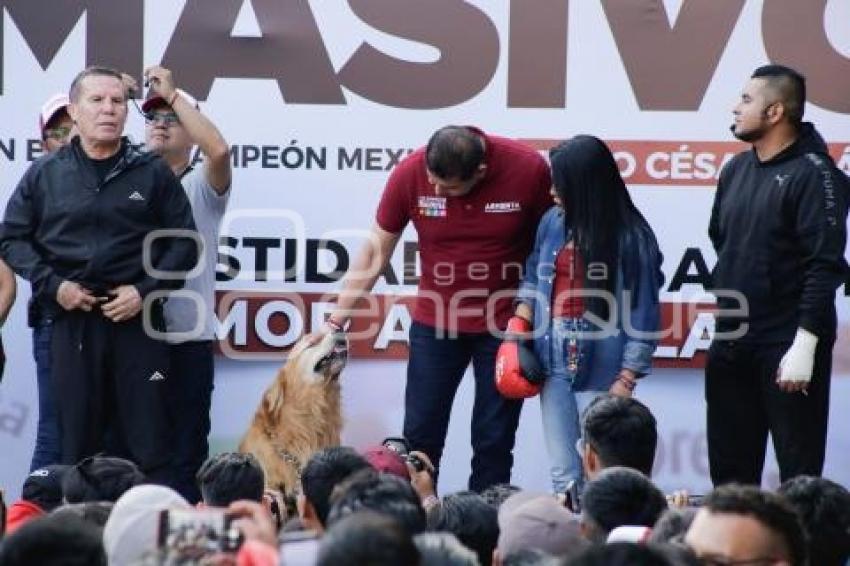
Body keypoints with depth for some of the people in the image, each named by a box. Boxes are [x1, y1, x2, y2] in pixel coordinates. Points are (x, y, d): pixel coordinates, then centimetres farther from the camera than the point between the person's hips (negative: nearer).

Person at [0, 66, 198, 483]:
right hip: (71, 322, 1)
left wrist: (146, 291, -8)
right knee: (76, 441, 4)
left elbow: (183, 243, 5)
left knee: (148, 441, -2)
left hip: (137, 320, -1)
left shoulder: (153, 173, 5)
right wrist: (51, 285, -5)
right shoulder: (44, 175, 8)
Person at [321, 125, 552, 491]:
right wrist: (335, 323, -4)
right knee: (420, 437, 2)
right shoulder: (410, 174, -14)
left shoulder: (528, 170, -18)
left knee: (494, 443, 2)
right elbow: (374, 255, -4)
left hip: (505, 324, -1)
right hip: (435, 321, 2)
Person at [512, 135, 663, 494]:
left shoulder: (630, 237, -13)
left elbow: (642, 312, -10)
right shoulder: (553, 222, 2)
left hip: (601, 369, -5)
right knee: (563, 472, 12)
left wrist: (627, 379, -11)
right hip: (554, 361, 5)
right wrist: (520, 324, 1)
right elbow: (533, 275, 16)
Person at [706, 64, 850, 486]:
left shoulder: (813, 174, -12)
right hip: (731, 345, 8)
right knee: (730, 468, 12)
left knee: (798, 470, -2)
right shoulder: (735, 170, 12)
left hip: (787, 348, -8)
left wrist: (804, 344, -22)